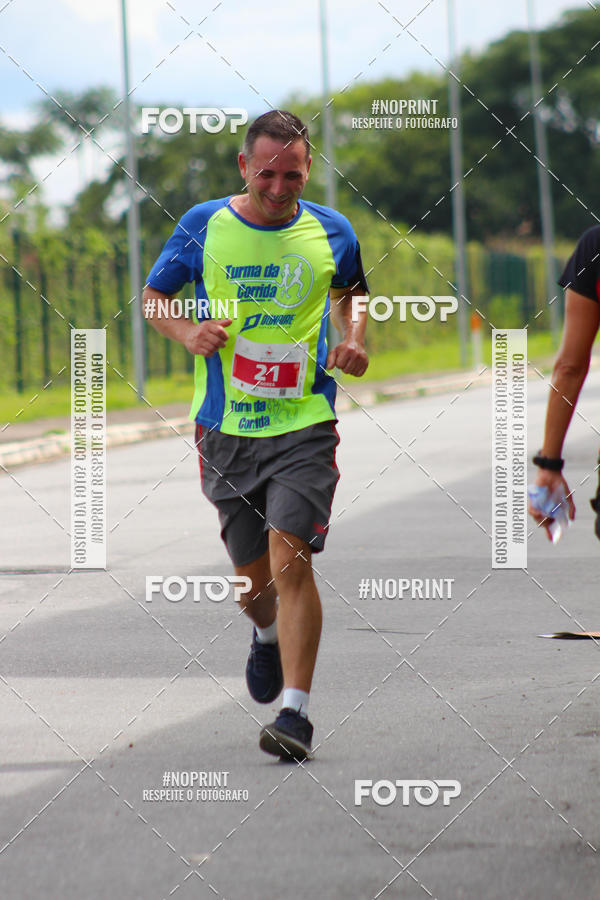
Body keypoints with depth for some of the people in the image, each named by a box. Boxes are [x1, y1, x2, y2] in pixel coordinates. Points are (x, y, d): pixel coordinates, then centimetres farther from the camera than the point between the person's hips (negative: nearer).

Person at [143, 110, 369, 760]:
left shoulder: (331, 233, 3)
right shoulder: (203, 226, 0)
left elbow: (350, 291, 23)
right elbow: (154, 295, 12)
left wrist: (353, 339, 3)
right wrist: (186, 332, -9)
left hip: (304, 422, -2)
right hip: (226, 426, 2)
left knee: (290, 557, -17)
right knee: (252, 573, 12)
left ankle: (295, 711, -17)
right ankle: (267, 635, 48)